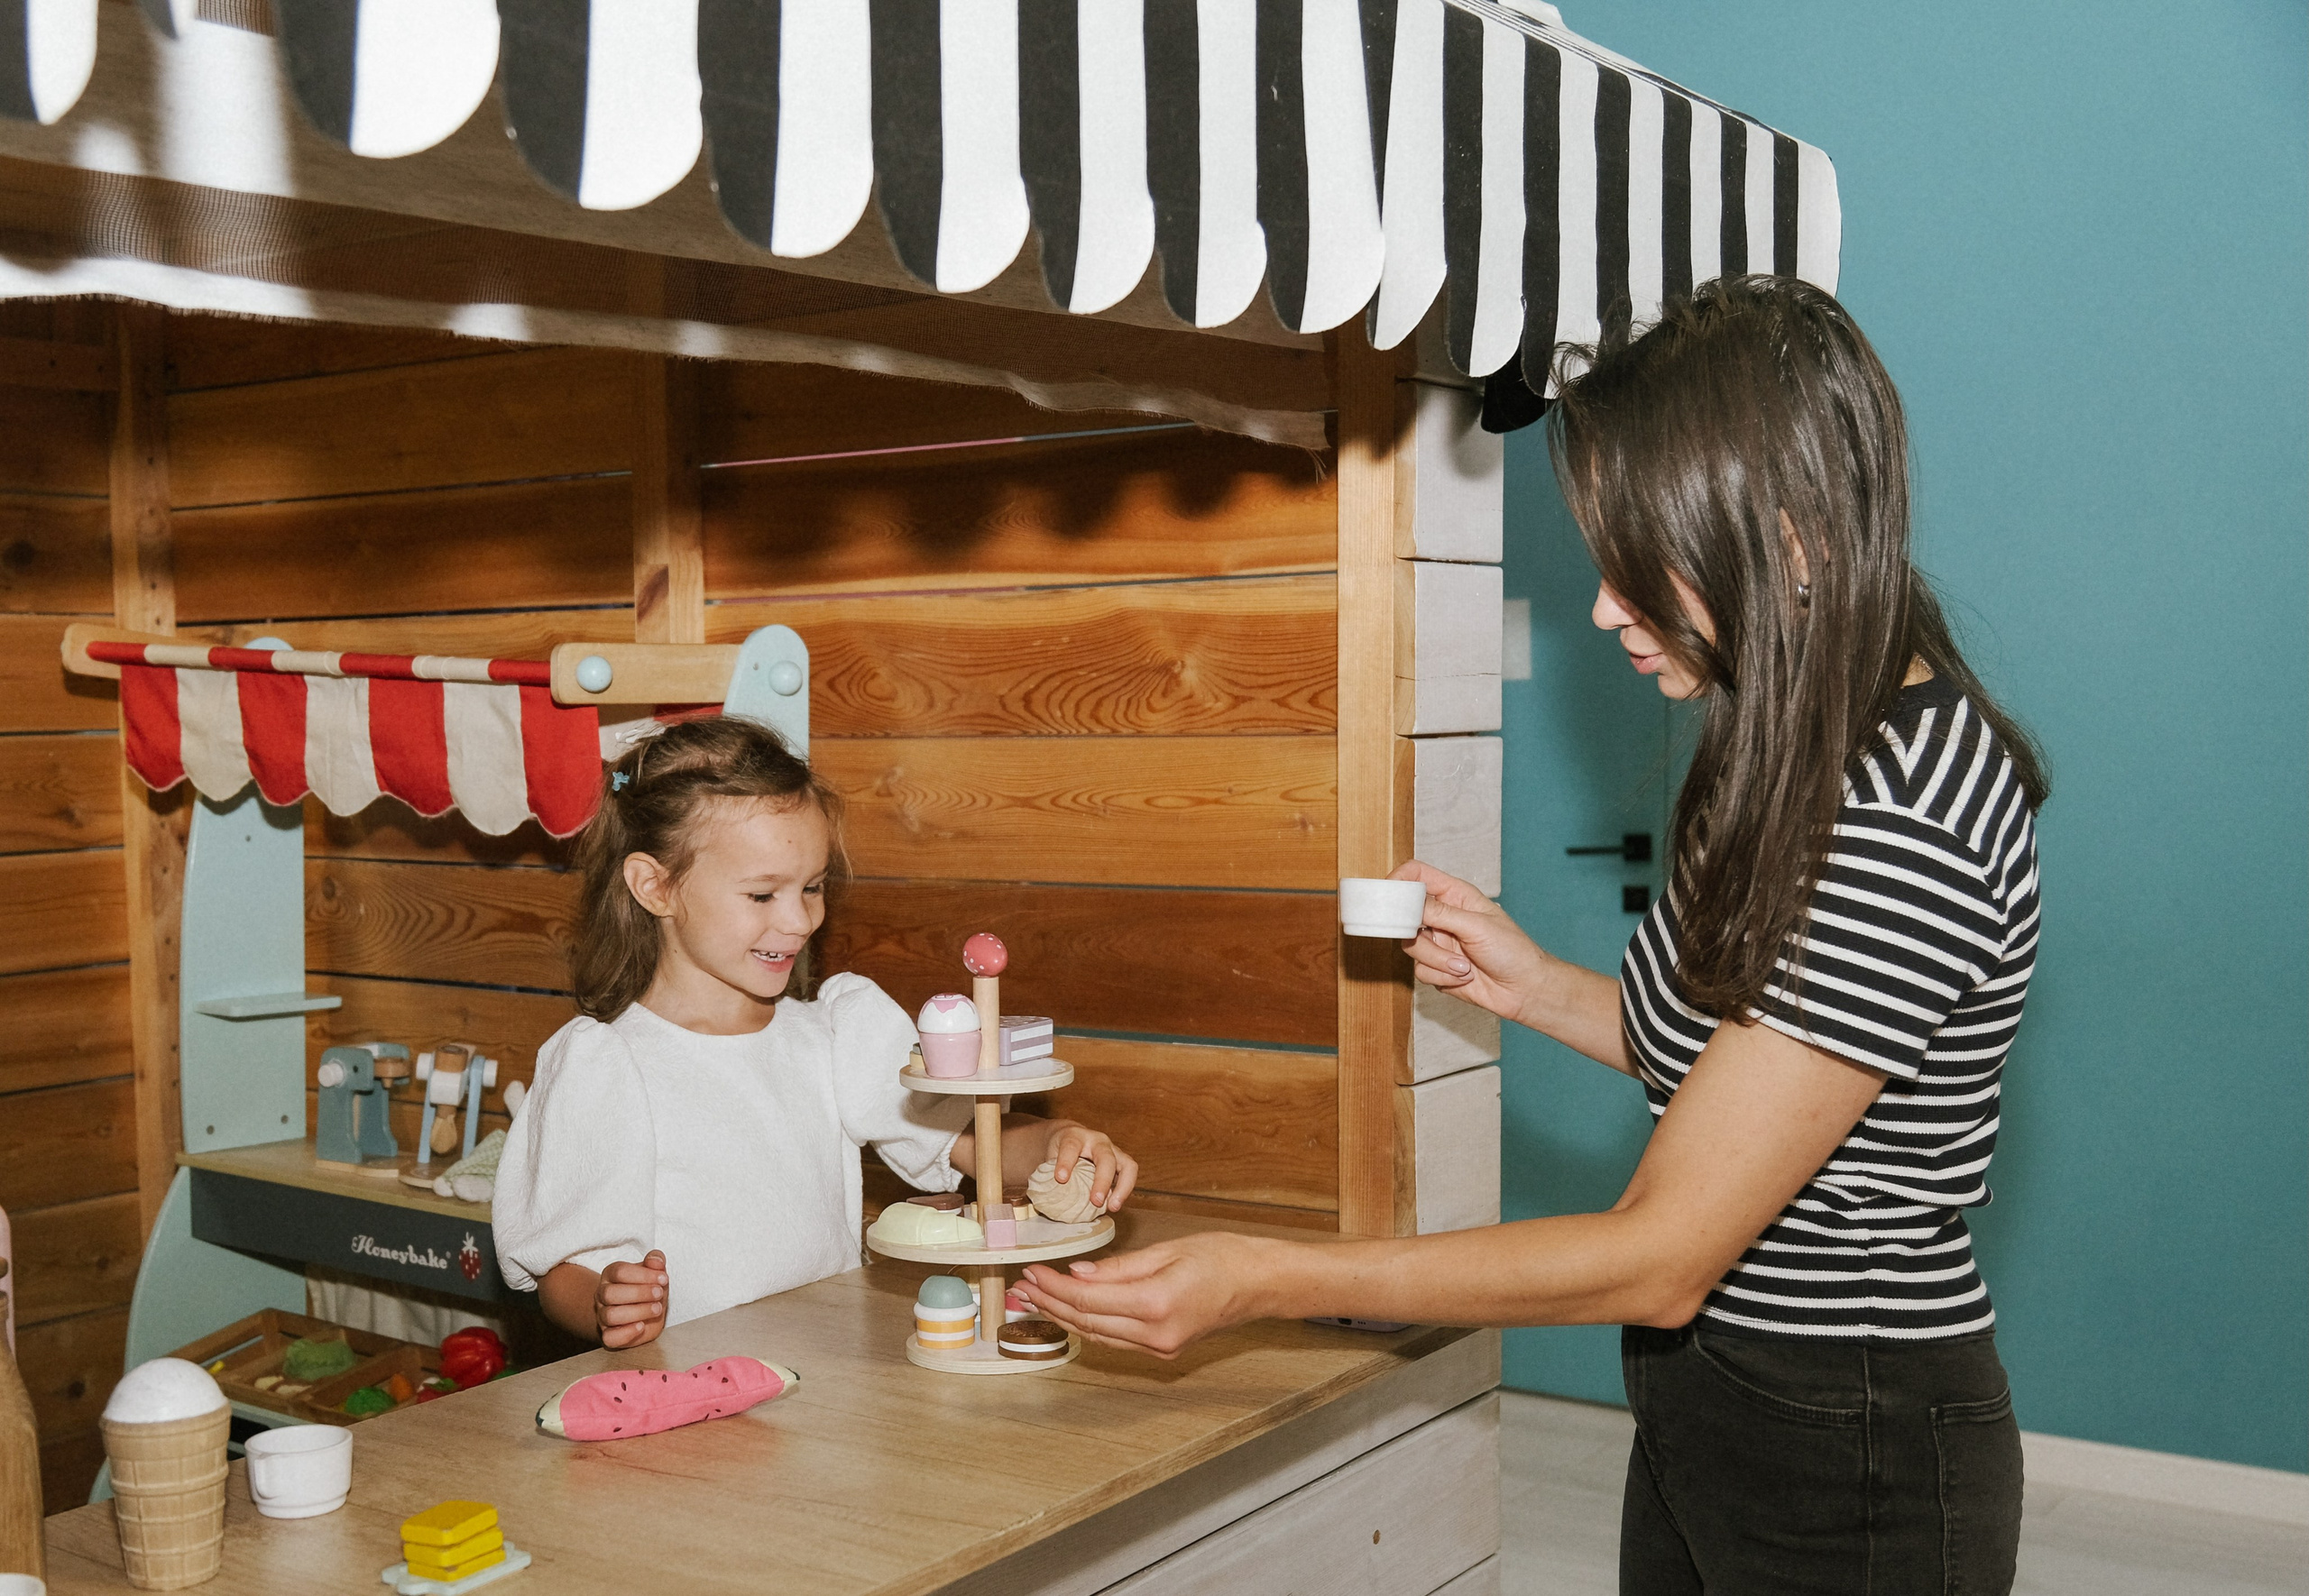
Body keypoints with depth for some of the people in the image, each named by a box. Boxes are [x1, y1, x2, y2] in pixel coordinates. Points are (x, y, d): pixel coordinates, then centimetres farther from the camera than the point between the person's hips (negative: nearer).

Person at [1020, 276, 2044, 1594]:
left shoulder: (1908, 821, -27)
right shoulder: (1815, 751, 4)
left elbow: (1662, 1260, -26)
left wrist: (1267, 1281, -26)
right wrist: (1535, 986, 3)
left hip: (1849, 1479, -8)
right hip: (1708, 1401, 8)